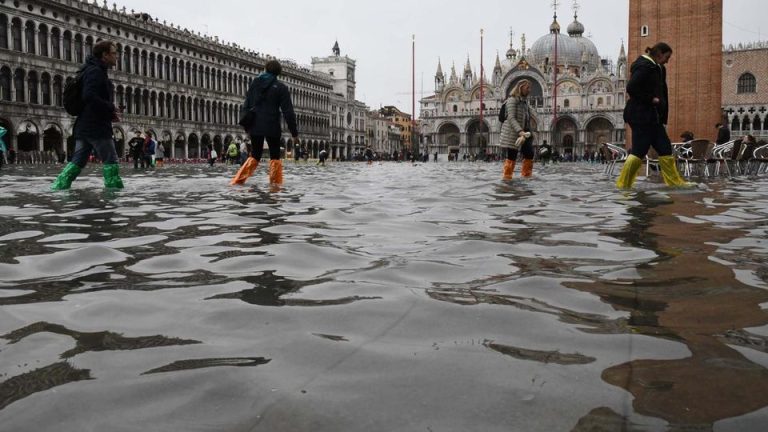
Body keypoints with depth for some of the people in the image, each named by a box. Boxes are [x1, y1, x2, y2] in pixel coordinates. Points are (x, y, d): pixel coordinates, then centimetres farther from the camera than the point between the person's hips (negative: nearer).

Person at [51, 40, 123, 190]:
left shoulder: (93, 71, 21)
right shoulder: (95, 71, -11)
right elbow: (89, 97, -25)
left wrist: (109, 113, 13)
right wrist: (111, 108, -14)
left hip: (84, 126, 10)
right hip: (96, 126, -10)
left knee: (78, 161, 9)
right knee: (110, 160, -5)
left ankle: (57, 187, 7)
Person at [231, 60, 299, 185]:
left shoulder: (255, 83, 10)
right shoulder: (281, 87, -2)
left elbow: (246, 106, 12)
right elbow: (288, 112, -6)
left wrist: (247, 126, 18)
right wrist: (294, 133, -4)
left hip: (255, 127, 4)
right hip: (272, 127, -4)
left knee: (254, 155, 14)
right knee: (275, 156, 8)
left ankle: (238, 180, 2)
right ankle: (275, 183, 2)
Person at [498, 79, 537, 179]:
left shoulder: (524, 101, 16)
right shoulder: (512, 100, -10)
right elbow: (511, 118, -20)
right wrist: (520, 132, -31)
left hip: (524, 133, 8)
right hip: (512, 134, -8)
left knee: (529, 154, 5)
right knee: (511, 157, -7)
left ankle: (526, 177, 14)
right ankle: (506, 178, 0)